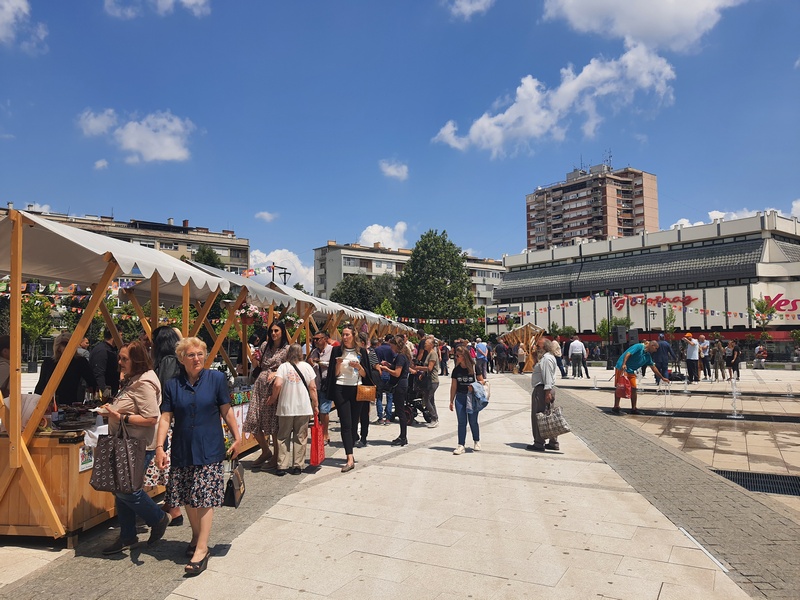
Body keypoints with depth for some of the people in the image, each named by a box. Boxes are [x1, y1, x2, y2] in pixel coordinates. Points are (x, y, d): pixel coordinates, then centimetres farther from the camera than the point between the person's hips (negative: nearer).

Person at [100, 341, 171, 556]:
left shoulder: (144, 383, -19)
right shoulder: (131, 380, 13)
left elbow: (151, 418, -24)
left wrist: (121, 417, -23)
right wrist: (113, 409, 11)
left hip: (139, 446, -10)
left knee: (126, 489, -6)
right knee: (120, 489, 13)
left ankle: (159, 518, 16)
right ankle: (127, 538, 25)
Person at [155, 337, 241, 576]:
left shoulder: (217, 379, -4)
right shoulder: (172, 385, 2)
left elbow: (226, 411, 0)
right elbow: (165, 417, -1)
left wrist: (237, 437, -1)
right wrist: (159, 447, -11)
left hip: (209, 449, -3)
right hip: (183, 449, 3)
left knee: (205, 498, -4)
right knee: (188, 498, 13)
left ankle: (201, 548, 2)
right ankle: (196, 535, 35)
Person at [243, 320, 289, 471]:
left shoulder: (287, 349, -3)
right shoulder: (265, 346, 13)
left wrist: (276, 373, -19)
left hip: (275, 387, -5)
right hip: (260, 385, 6)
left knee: (274, 424, -1)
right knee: (254, 421, 4)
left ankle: (275, 458, 12)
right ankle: (266, 451, 25)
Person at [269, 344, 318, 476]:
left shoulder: (283, 367, -2)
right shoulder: (307, 367, 1)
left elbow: (277, 384, -15)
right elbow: (312, 387, -1)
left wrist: (273, 398, 2)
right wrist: (316, 405, 7)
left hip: (285, 408, -1)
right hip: (303, 408, 1)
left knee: (283, 437, 10)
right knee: (300, 437, 9)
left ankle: (282, 466, 9)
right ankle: (298, 466, 11)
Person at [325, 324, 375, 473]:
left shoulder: (361, 351, 6)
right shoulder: (337, 350, 3)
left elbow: (365, 374, 7)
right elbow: (334, 373, 4)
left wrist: (358, 367, -12)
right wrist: (338, 364, -15)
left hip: (357, 389, 2)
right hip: (341, 389, -2)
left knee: (354, 423, 8)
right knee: (346, 424, -8)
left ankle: (350, 453, 23)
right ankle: (350, 459, -12)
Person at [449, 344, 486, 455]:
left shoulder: (474, 368, -6)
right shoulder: (456, 370, 3)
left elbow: (481, 381, 3)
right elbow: (453, 386, 8)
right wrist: (451, 401, 8)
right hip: (460, 397, 3)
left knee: (473, 421, 6)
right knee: (462, 422, 2)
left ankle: (476, 442, 28)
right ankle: (461, 445, 6)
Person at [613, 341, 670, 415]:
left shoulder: (648, 356, 14)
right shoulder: (639, 347, -11)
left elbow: (654, 367, 22)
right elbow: (628, 353, -22)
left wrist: (662, 378, 25)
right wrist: (624, 364, -35)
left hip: (631, 372, 9)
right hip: (622, 368, -9)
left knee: (633, 388, 5)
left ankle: (633, 409, 14)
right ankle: (616, 407, -4)